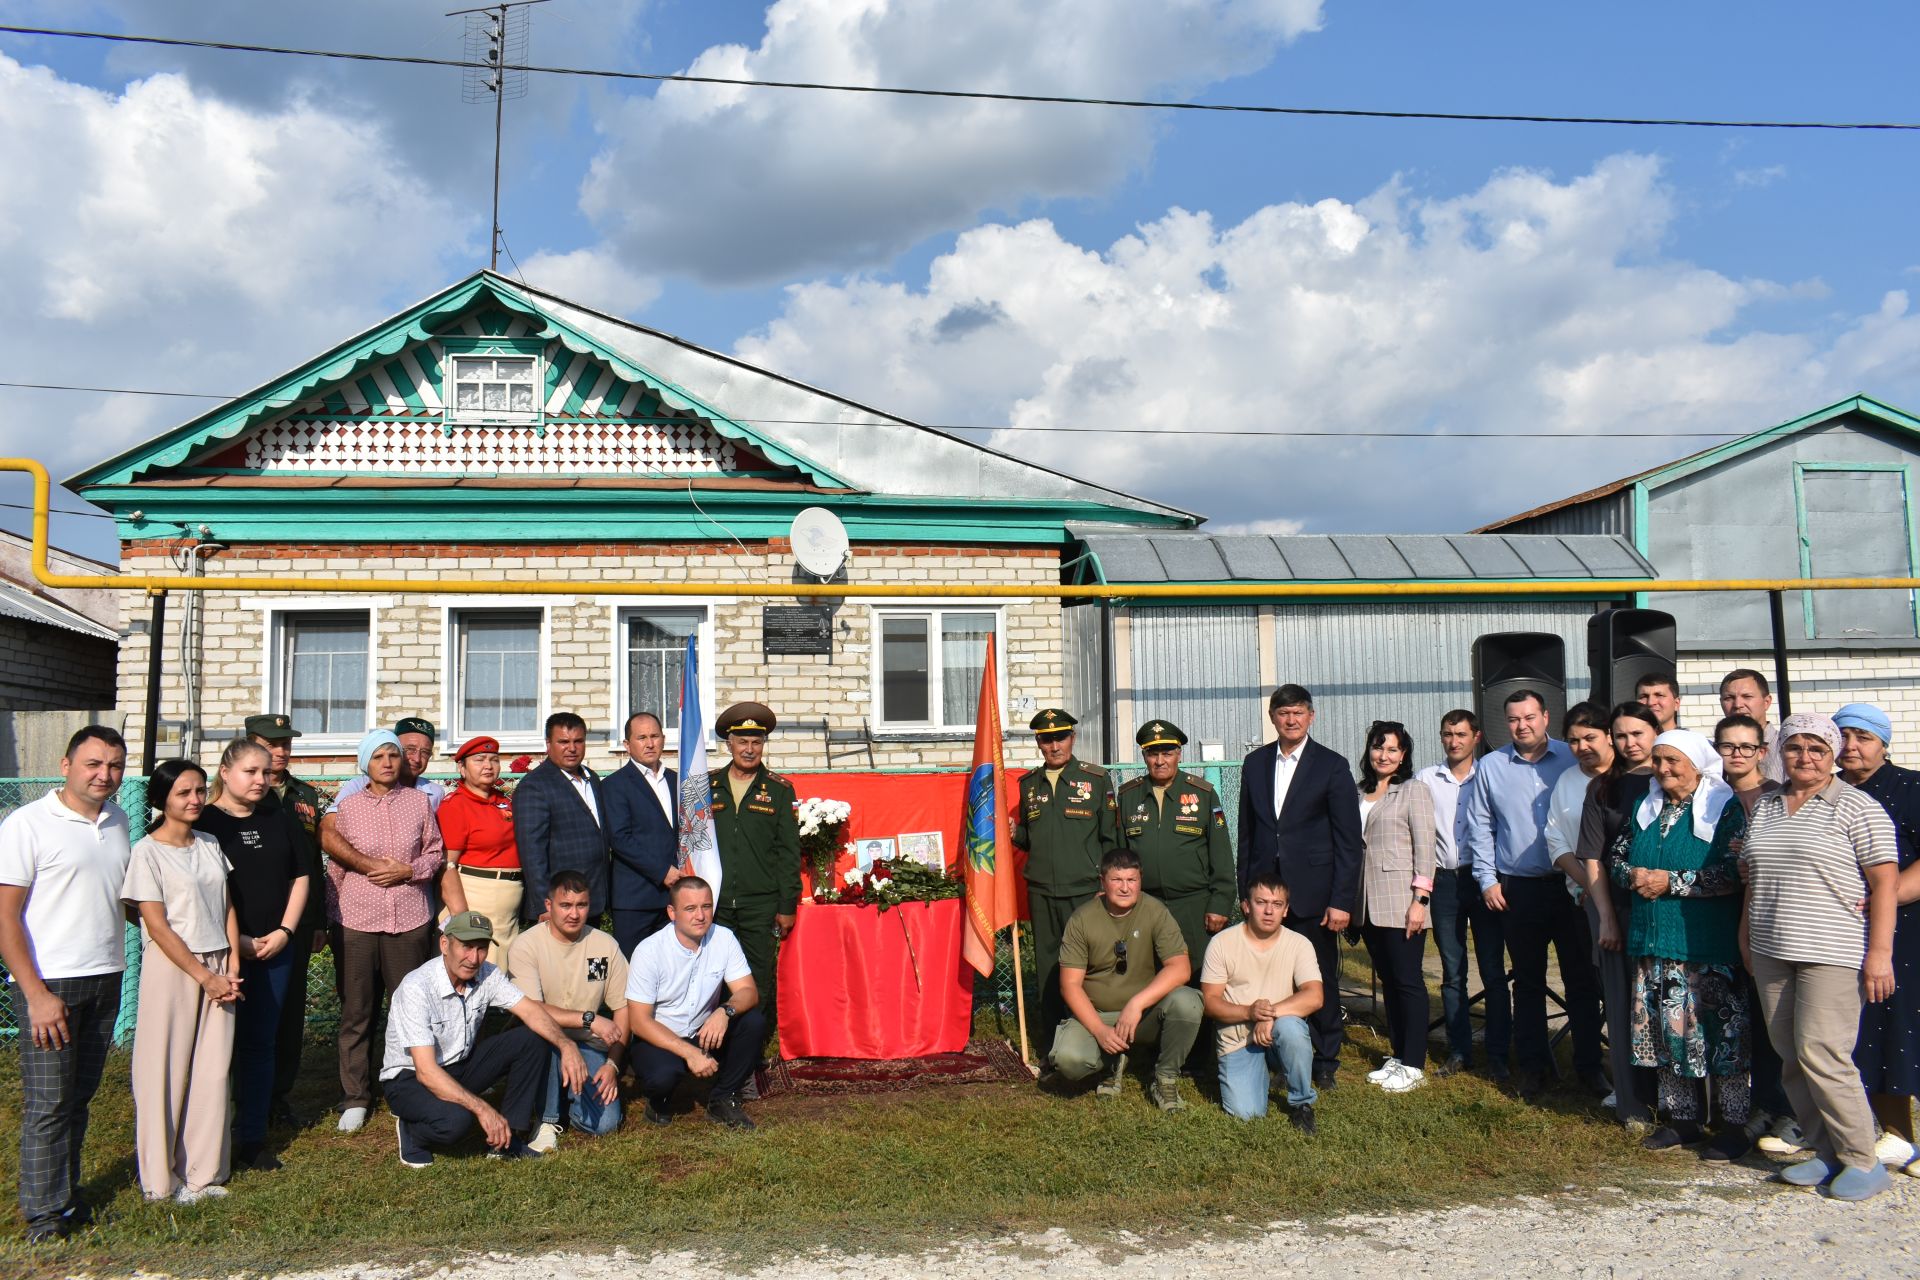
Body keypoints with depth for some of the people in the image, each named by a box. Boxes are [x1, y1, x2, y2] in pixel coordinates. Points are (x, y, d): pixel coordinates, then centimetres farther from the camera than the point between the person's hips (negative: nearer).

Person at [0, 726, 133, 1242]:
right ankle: (45, 1213, 13)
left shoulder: (118, 820, 9)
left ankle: (67, 1195, 25)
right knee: (48, 1103, 1)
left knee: (80, 1097, 13)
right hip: (50, 985, -6)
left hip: (106, 981, 6)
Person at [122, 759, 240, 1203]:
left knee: (213, 1070, 6)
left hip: (217, 968, 5)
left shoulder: (210, 845, 10)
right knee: (166, 1071, 2)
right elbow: (156, 924, -10)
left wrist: (232, 967, 0)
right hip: (171, 968, -5)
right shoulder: (148, 851, -7)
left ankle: (203, 1171, 16)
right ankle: (162, 1176, 15)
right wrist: (203, 976, -11)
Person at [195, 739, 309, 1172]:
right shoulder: (203, 822, -4)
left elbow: (300, 877, 13)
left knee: (260, 1044, 9)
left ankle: (253, 1138, 17)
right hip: (220, 952, -4)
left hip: (274, 951, 4)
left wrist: (285, 931, 1)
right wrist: (233, 940, -12)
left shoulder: (279, 820, 11)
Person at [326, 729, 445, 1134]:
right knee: (356, 1012, 5)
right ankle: (355, 1097, 16)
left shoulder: (419, 801, 5)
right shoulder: (347, 807, 4)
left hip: (410, 919, 0)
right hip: (356, 921, 0)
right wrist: (330, 918, 11)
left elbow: (436, 854, 9)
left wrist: (407, 871, -8)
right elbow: (336, 867, 10)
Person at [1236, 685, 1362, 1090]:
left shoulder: (1332, 766, -2)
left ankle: (1326, 1060, 22)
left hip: (1312, 894, -2)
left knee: (1320, 980, 6)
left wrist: (1342, 901, -10)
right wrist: (1245, 889, 9)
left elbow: (1349, 841, -4)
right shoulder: (1255, 763, 9)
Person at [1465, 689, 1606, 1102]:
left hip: (1569, 885, -1)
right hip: (1517, 889, 1)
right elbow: (1479, 828, 8)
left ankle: (1589, 1063, 16)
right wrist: (1487, 879, 2)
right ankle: (1533, 1065, 19)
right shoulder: (1491, 766, 5)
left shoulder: (1572, 759, 0)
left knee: (1581, 978, 4)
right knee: (1528, 981, 10)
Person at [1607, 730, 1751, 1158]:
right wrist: (1633, 875, -4)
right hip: (1654, 943, 6)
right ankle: (1682, 1119, 21)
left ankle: (1733, 1125, 11)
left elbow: (1733, 874, -17)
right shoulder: (1645, 809, 13)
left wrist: (1671, 881, -17)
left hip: (1708, 946, -6)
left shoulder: (1724, 809, -7)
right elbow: (1615, 855, 18)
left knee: (1718, 1030, -2)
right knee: (1666, 1029, 10)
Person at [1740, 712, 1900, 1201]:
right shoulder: (1764, 807, 14)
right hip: (1771, 951, 6)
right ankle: (1826, 1153, 17)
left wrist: (1880, 953, -13)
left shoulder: (1857, 807, -4)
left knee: (1821, 1053, -11)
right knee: (1791, 1058, 7)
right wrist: (1747, 934, 16)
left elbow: (1885, 882, -8)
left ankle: (1862, 1161, 2)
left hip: (1832, 954, -6)